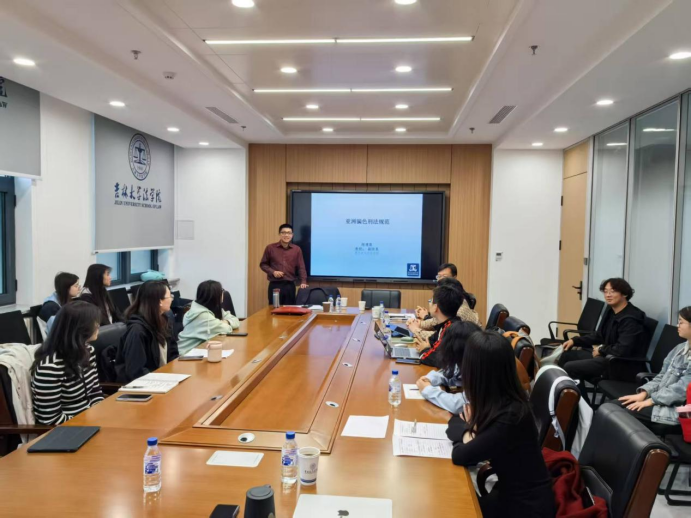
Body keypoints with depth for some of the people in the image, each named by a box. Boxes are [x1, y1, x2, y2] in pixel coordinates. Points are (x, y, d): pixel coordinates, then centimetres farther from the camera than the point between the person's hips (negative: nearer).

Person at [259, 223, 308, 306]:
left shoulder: (297, 249, 6)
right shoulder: (270, 248, 3)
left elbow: (301, 267, 4)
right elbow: (263, 264, 9)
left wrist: (303, 282, -11)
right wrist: (273, 272, -8)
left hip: (290, 285, 1)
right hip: (275, 285, -1)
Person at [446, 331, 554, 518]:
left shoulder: (510, 417, -31)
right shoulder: (501, 400, -6)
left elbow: (460, 456, -27)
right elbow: (454, 423, 4)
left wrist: (468, 433, -8)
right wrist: (471, 429, -16)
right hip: (511, 492, 6)